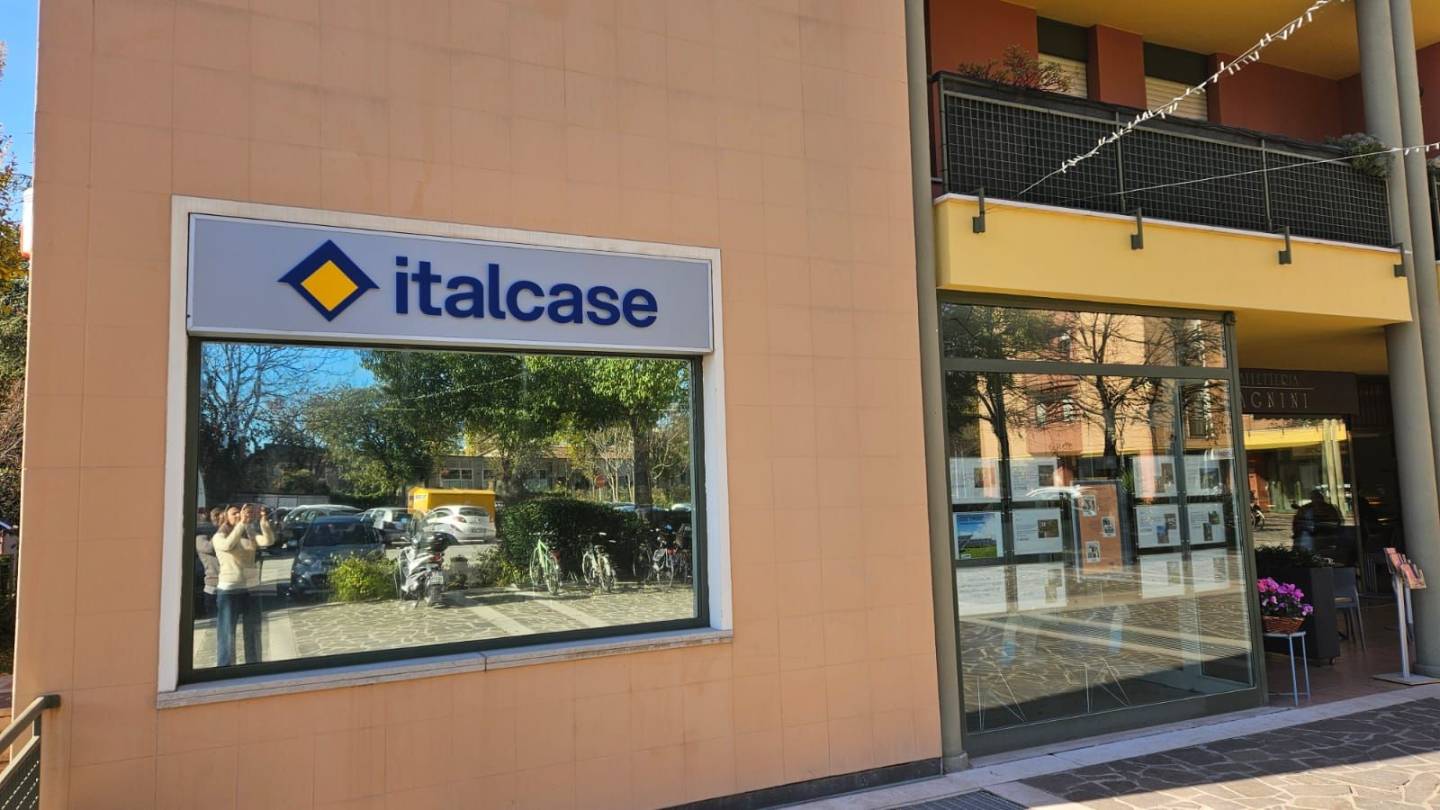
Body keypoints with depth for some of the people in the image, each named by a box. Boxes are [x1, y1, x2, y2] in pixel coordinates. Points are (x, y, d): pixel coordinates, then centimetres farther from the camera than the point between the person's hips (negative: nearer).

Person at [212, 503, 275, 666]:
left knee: (253, 632, 12)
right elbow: (228, 545, -27)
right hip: (229, 590, -5)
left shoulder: (250, 535, 7)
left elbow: (269, 541, -11)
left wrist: (264, 521, -24)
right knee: (227, 633, -1)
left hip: (252, 589, 5)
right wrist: (241, 523, -34)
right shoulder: (219, 537, -4)